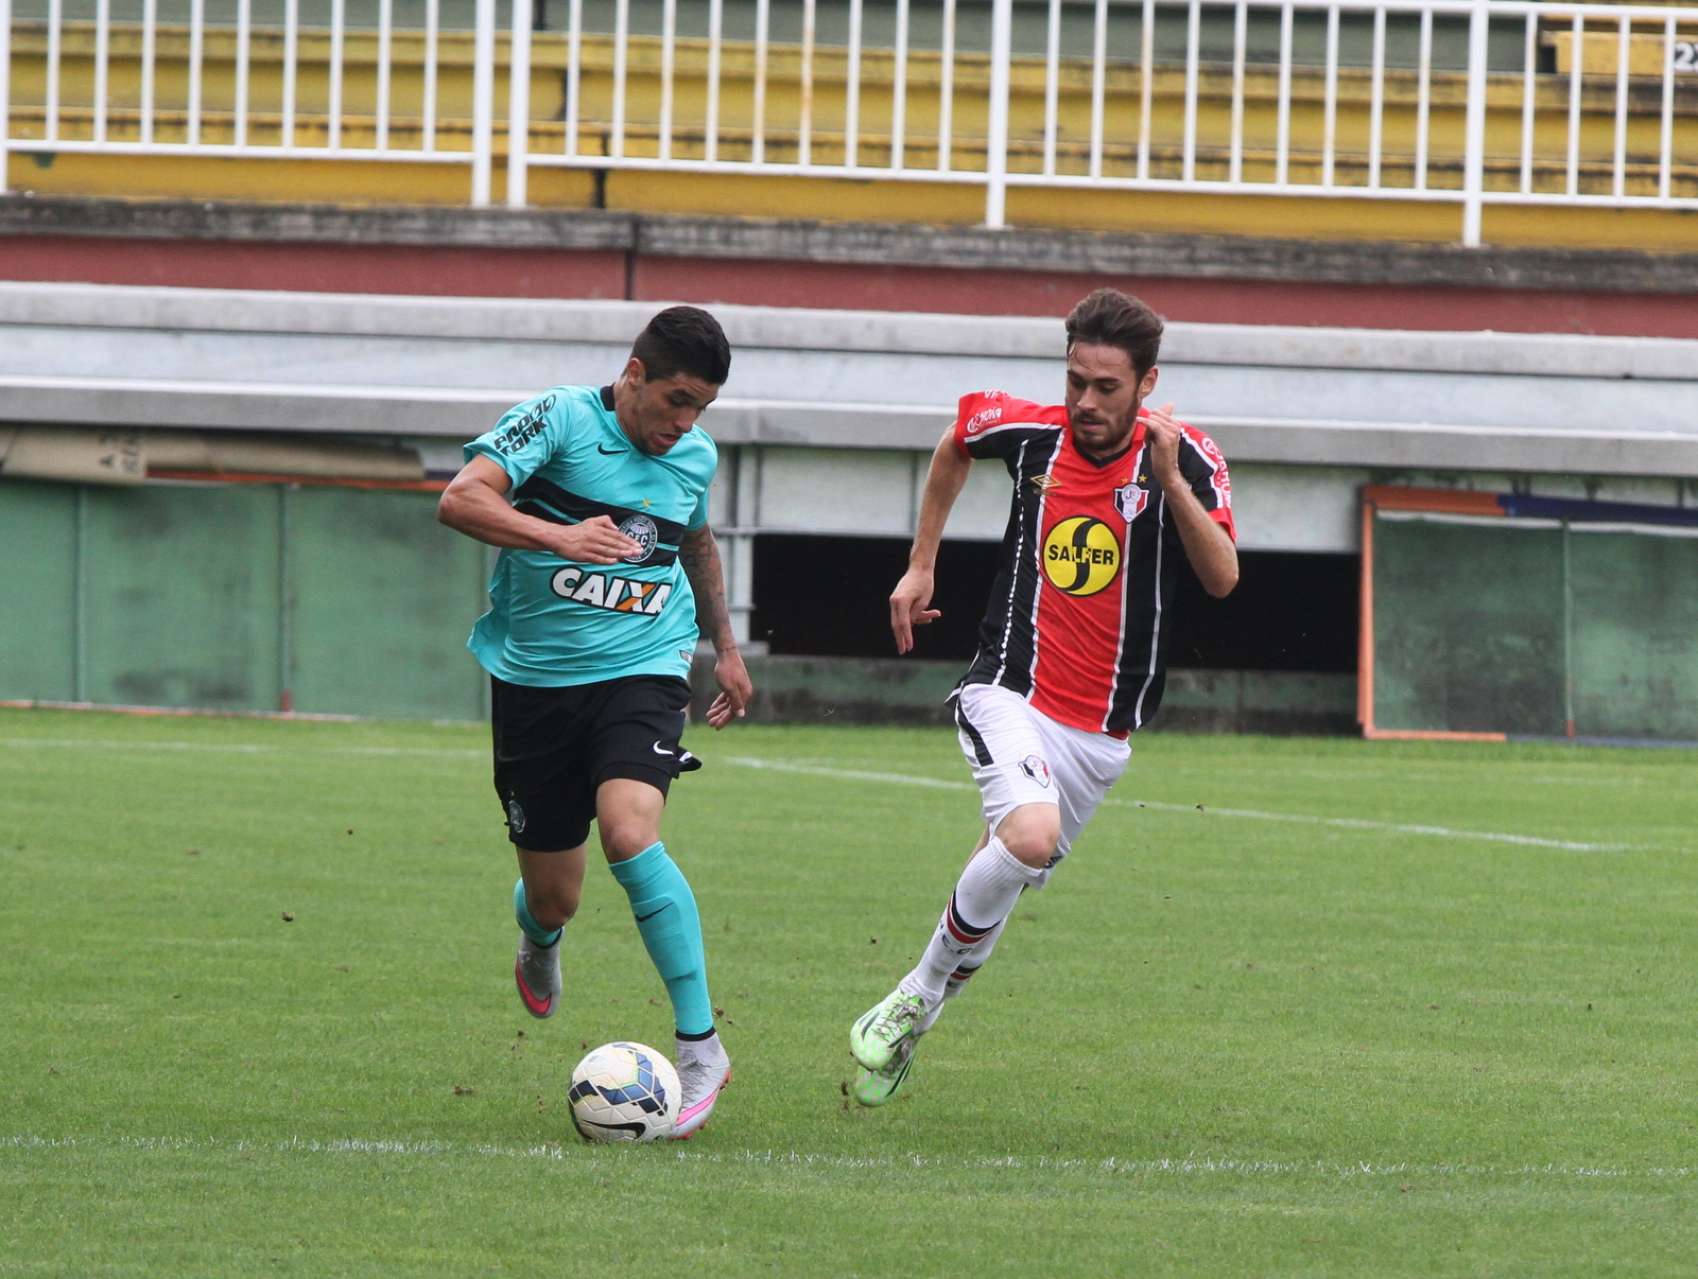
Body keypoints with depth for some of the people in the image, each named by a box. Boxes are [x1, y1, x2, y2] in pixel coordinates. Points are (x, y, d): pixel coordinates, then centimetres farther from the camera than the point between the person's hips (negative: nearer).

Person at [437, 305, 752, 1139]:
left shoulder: (695, 457, 6)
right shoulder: (559, 419, -10)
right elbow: (461, 500, -23)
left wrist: (725, 646, 35)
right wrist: (559, 537, -38)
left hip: (641, 670, 1)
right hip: (535, 675, -1)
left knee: (628, 830, -27)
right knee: (553, 898, 4)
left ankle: (700, 1045, -21)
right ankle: (539, 939, 46)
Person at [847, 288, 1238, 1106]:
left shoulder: (1185, 459, -9)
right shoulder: (1031, 433, -5)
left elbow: (1222, 578, -19)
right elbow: (956, 441, 19)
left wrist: (1171, 481, -30)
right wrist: (921, 564, 19)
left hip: (1104, 731, 2)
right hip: (1010, 694, -2)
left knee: (1009, 877, 10)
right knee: (1031, 835, -29)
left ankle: (908, 1025, 33)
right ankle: (917, 997, -11)